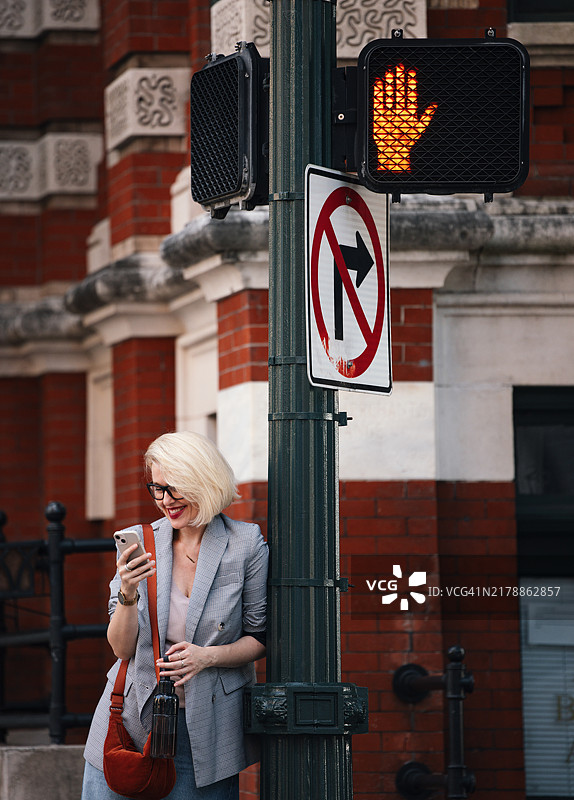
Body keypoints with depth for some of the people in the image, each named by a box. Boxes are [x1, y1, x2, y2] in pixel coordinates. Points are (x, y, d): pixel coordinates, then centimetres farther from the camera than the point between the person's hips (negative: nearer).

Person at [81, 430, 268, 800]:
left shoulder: (246, 545, -4)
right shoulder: (138, 542, 0)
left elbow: (260, 638, 3)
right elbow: (122, 648, -1)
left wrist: (208, 656, -15)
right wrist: (128, 595, -20)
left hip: (205, 726, -2)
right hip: (133, 716, 2)